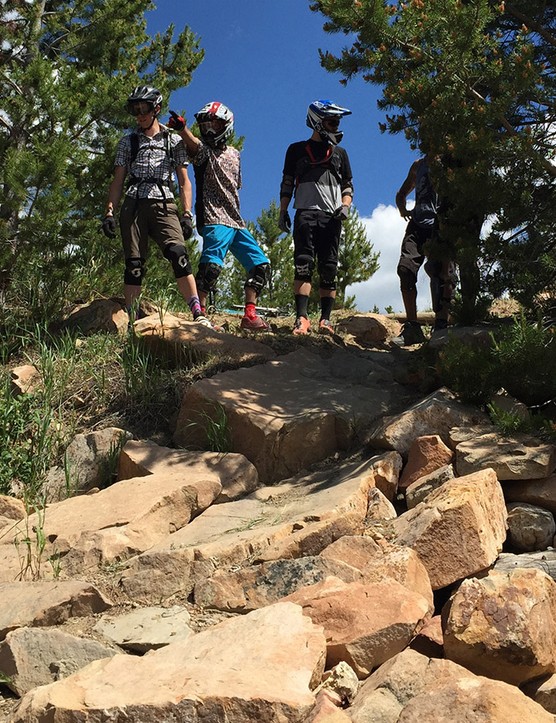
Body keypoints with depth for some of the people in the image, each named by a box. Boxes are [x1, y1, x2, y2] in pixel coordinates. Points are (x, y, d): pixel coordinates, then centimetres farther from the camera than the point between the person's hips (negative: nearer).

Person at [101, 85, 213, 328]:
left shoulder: (174, 141, 15)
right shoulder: (128, 142, 17)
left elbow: (184, 181, 12)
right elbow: (117, 181, 14)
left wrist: (187, 214, 0)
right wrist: (110, 212, 2)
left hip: (164, 205, -2)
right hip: (133, 205, 2)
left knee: (178, 254, -22)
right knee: (134, 264, -4)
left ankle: (198, 314, -28)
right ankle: (130, 318, -1)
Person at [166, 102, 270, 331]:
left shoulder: (234, 154, 18)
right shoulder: (203, 150, 0)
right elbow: (193, 144, -24)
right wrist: (181, 128, -44)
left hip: (236, 222, 7)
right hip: (214, 220, -7)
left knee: (260, 265, 7)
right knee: (211, 266, -24)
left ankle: (250, 315, 10)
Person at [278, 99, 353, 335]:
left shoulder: (340, 153, 21)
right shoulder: (297, 150, 14)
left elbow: (348, 185, 19)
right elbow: (287, 183, 13)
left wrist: (345, 206, 0)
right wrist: (283, 211, 2)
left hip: (332, 217, 2)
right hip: (305, 213, -2)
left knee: (328, 269, -2)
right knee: (303, 265, -14)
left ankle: (325, 319, -1)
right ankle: (302, 318, -19)